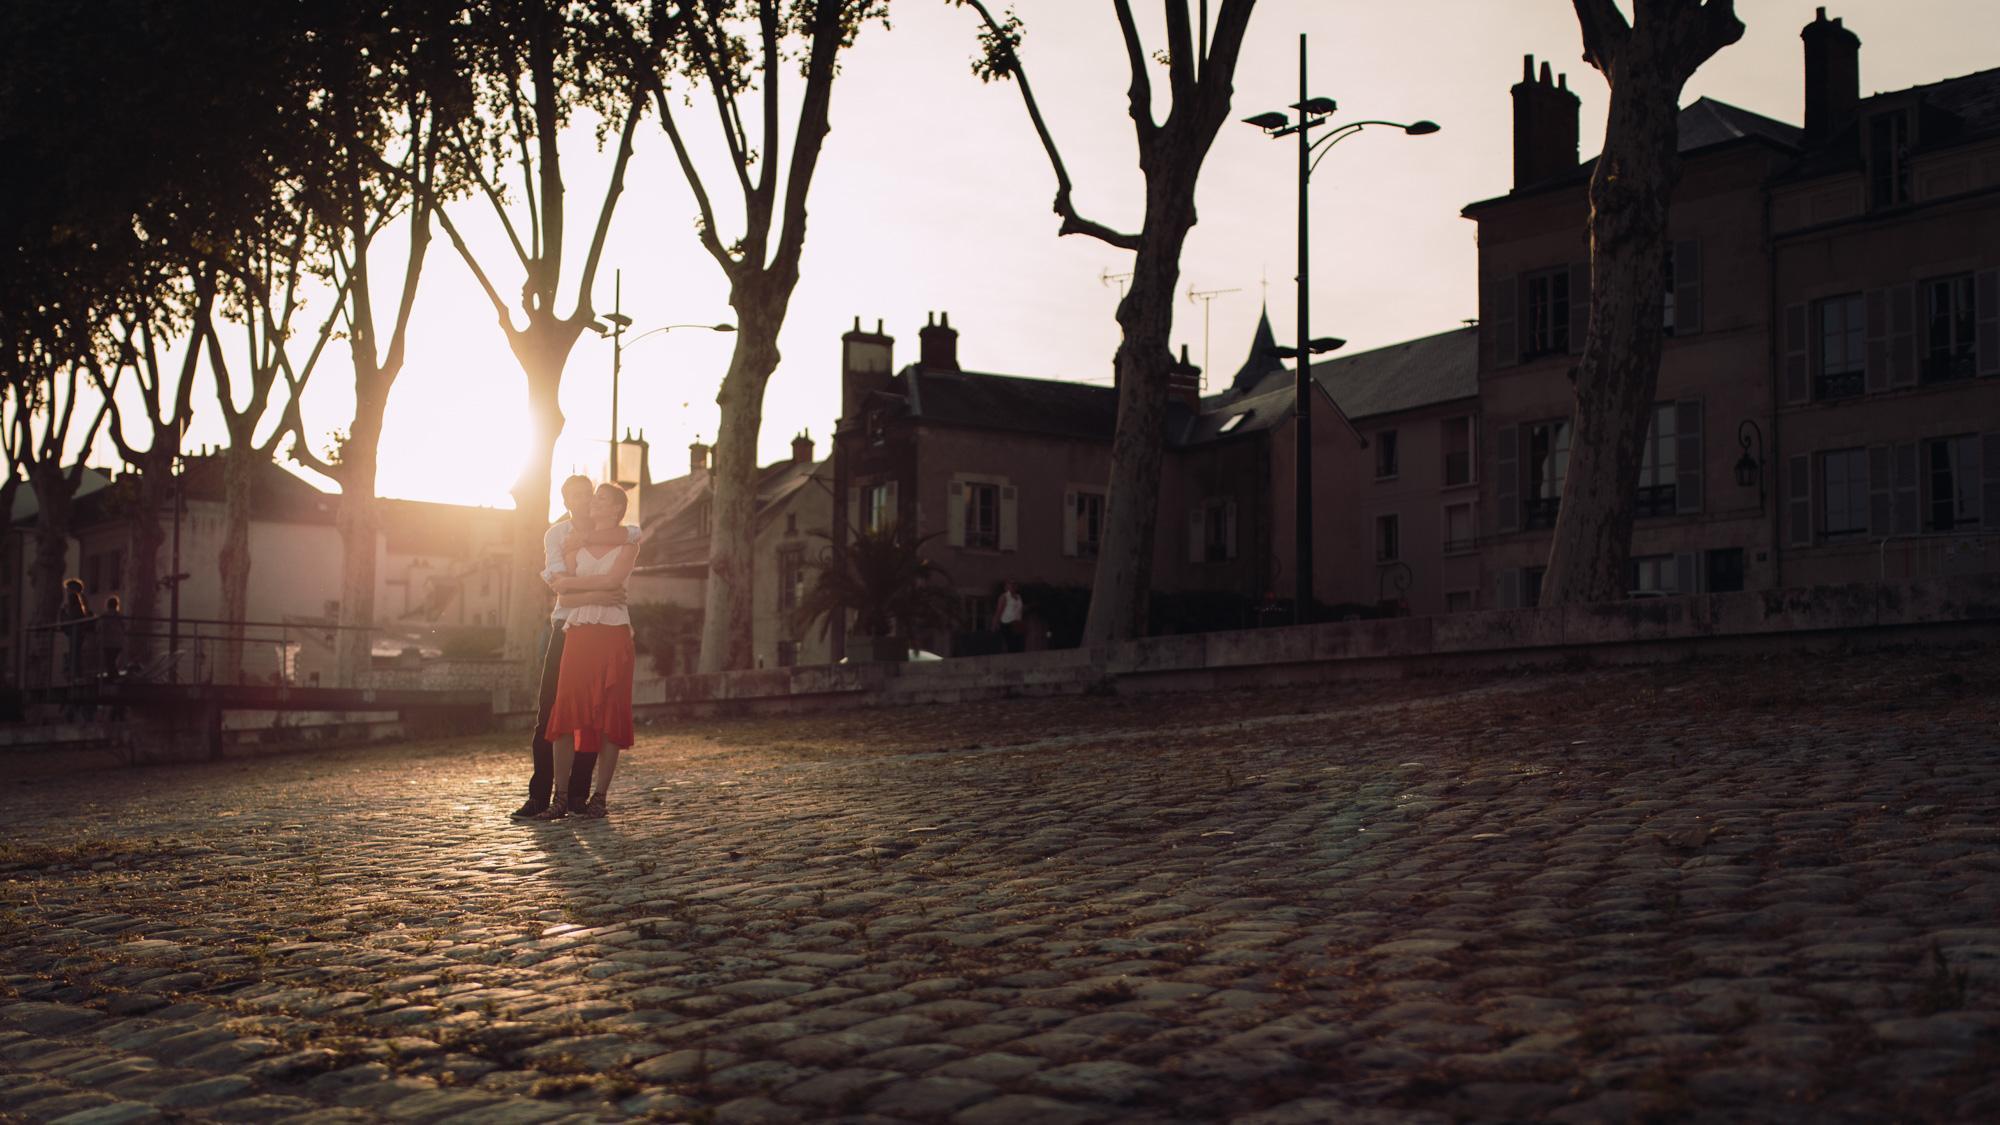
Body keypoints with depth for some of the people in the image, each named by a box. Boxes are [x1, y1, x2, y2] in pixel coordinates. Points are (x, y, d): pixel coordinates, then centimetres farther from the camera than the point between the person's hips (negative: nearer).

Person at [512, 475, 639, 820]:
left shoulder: (608, 531, 8)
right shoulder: (555, 535, 8)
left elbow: (633, 533, -18)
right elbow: (563, 590, -7)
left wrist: (584, 537, -16)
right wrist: (596, 595, -24)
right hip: (567, 626, 0)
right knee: (549, 709, -6)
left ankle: (578, 793, 4)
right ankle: (539, 795, -4)